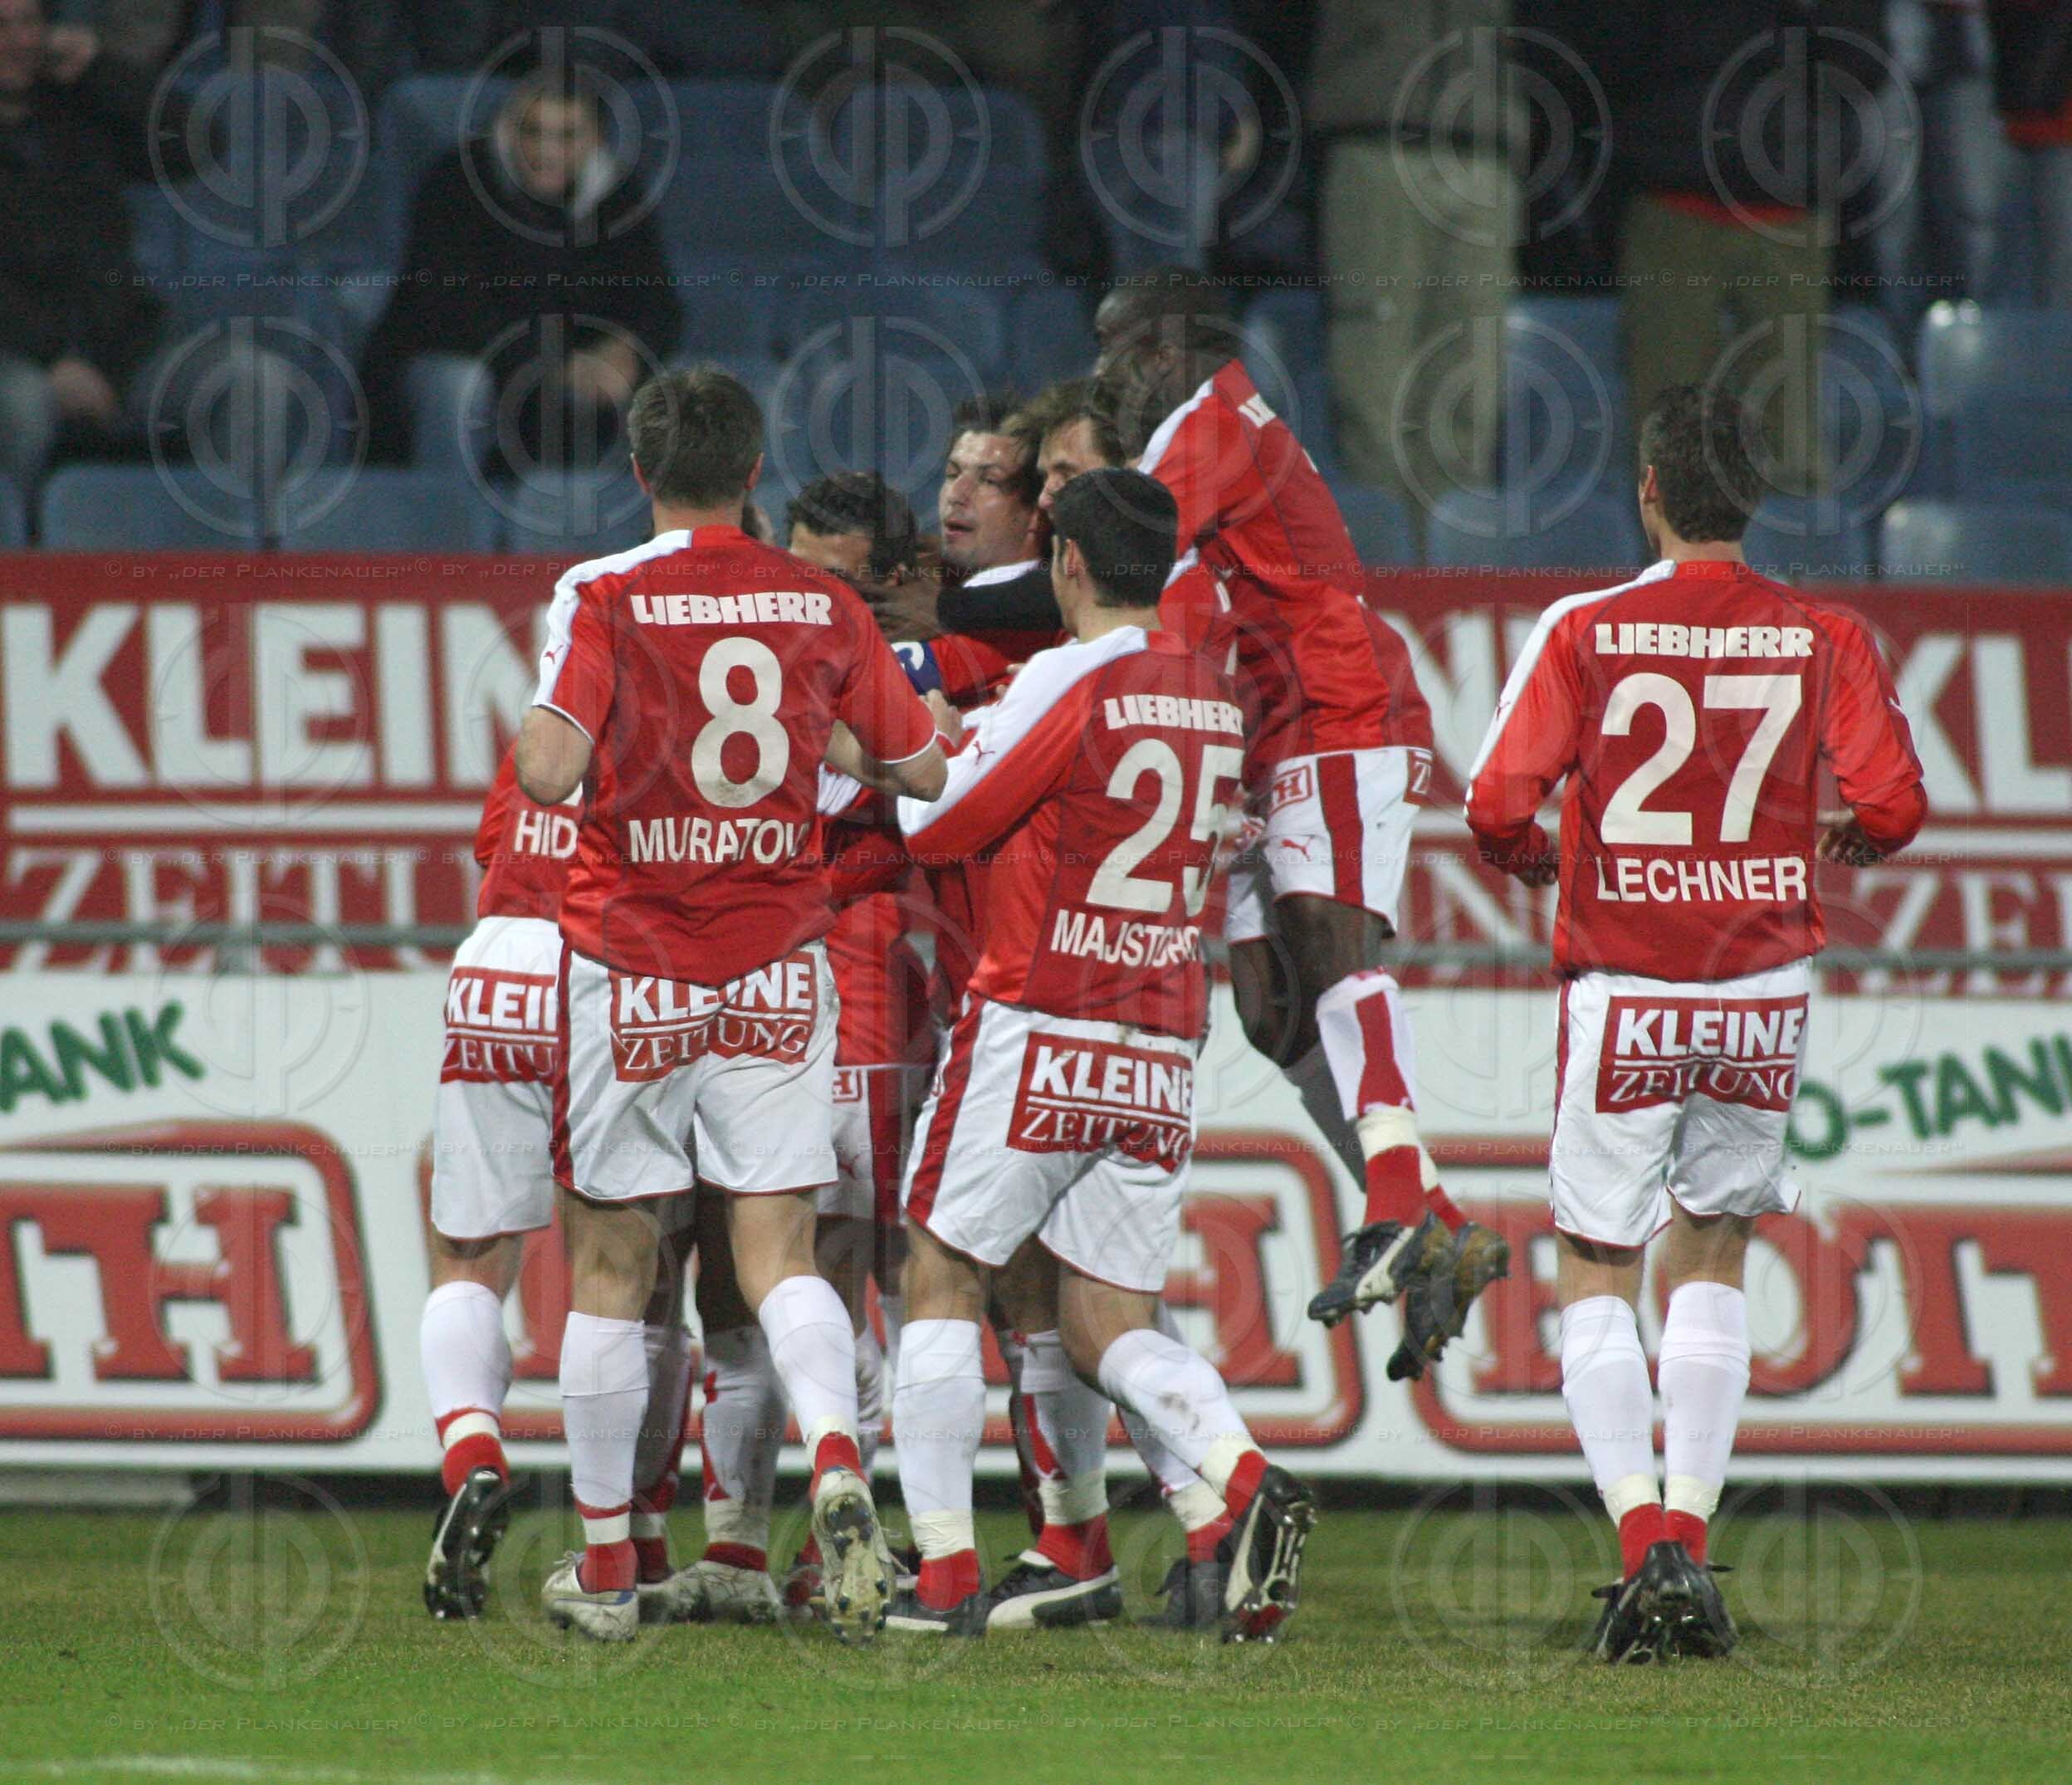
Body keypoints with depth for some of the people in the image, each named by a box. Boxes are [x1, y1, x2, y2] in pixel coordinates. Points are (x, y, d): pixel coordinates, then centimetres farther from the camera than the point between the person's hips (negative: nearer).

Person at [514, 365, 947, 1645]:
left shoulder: (606, 597, -7)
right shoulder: (822, 606, 3)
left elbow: (552, 771, -18)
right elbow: (925, 771, 9)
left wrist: (523, 734, 4)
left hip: (631, 969, -2)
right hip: (780, 975, 2)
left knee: (612, 1260, 8)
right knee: (779, 1248, 1)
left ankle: (605, 1563, 14)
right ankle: (837, 1457, -27)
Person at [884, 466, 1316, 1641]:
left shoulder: (1072, 681, -10)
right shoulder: (1215, 697, 11)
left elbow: (941, 827, -4)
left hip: (1038, 1031, -6)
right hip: (1166, 1049, 6)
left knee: (943, 1278, 6)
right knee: (1109, 1324, 8)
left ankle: (946, 1574, 0)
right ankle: (1247, 1480, -18)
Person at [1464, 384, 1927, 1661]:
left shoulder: (1586, 632, -6)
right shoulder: (1824, 637, -2)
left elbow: (1497, 804, -10)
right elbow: (1895, 803, -7)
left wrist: (1530, 858, 12)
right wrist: (1844, 847, 16)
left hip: (1623, 994, -2)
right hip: (1764, 994, 2)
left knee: (1598, 1270, 6)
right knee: (1713, 1258, 17)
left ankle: (1645, 1544, -10)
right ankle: (1690, 1535, 8)